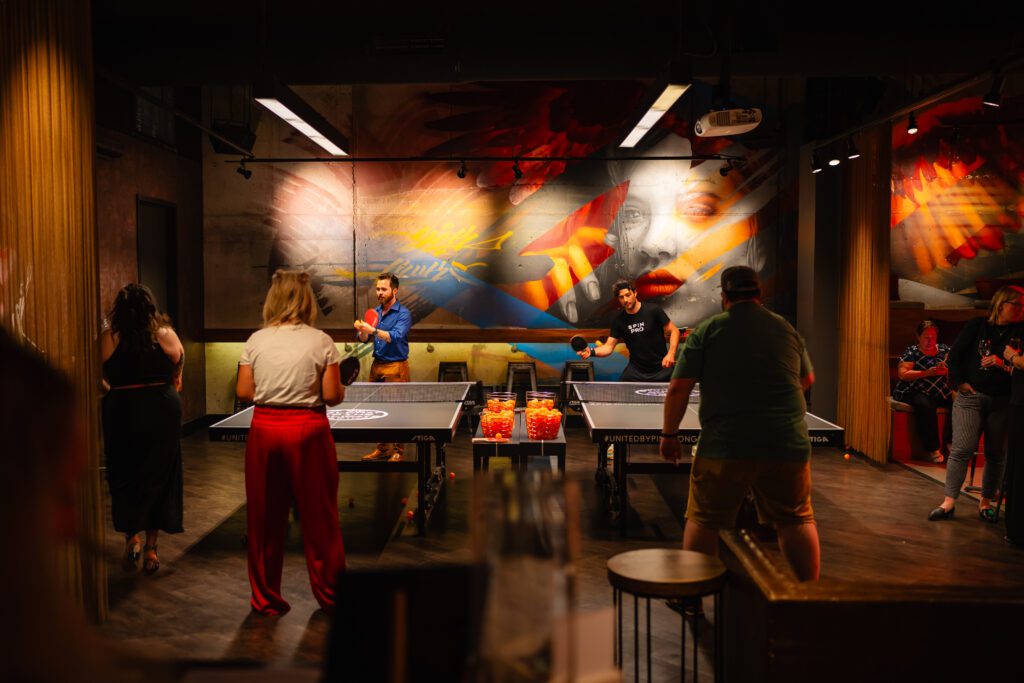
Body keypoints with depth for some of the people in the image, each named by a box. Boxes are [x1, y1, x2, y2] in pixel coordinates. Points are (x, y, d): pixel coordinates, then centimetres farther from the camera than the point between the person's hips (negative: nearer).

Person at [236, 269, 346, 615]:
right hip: (308, 430, -2)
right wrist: (341, 387, 12)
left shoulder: (256, 341, 1)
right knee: (319, 517, 9)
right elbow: (332, 395, -9)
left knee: (265, 516, 12)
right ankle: (329, 596, 22)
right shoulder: (321, 342, -6)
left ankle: (266, 599, 23)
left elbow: (243, 392, 2)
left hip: (264, 428, 3)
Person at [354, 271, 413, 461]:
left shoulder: (403, 314, -9)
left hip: (395, 367, -6)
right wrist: (362, 330, -13)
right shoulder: (375, 312, 11)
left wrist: (373, 330, -36)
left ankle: (398, 451, 8)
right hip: (377, 365, 6)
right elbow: (364, 338, 10)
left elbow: (395, 336, -25)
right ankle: (382, 449, 20)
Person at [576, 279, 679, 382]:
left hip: (661, 367, -2)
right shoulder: (619, 320, -2)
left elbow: (674, 331, -4)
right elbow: (609, 347, -3)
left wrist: (671, 354, -18)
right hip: (636, 370, 2)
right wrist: (592, 352, -23)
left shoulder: (653, 310, -9)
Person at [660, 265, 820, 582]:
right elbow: (807, 380, 27)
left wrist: (669, 434, 7)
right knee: (797, 520, 14)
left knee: (704, 521, 9)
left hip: (725, 447, -3)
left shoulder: (706, 331, 0)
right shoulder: (787, 329, 11)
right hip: (788, 445, 3)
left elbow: (678, 390, -3)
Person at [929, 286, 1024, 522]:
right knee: (962, 448, -6)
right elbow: (955, 354, 2)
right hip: (971, 396, -2)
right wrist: (959, 381, -5)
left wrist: (1002, 363, -14)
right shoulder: (977, 326, 2)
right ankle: (949, 502, -1)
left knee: (997, 454, 7)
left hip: (1002, 402, 2)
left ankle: (986, 502, 20)